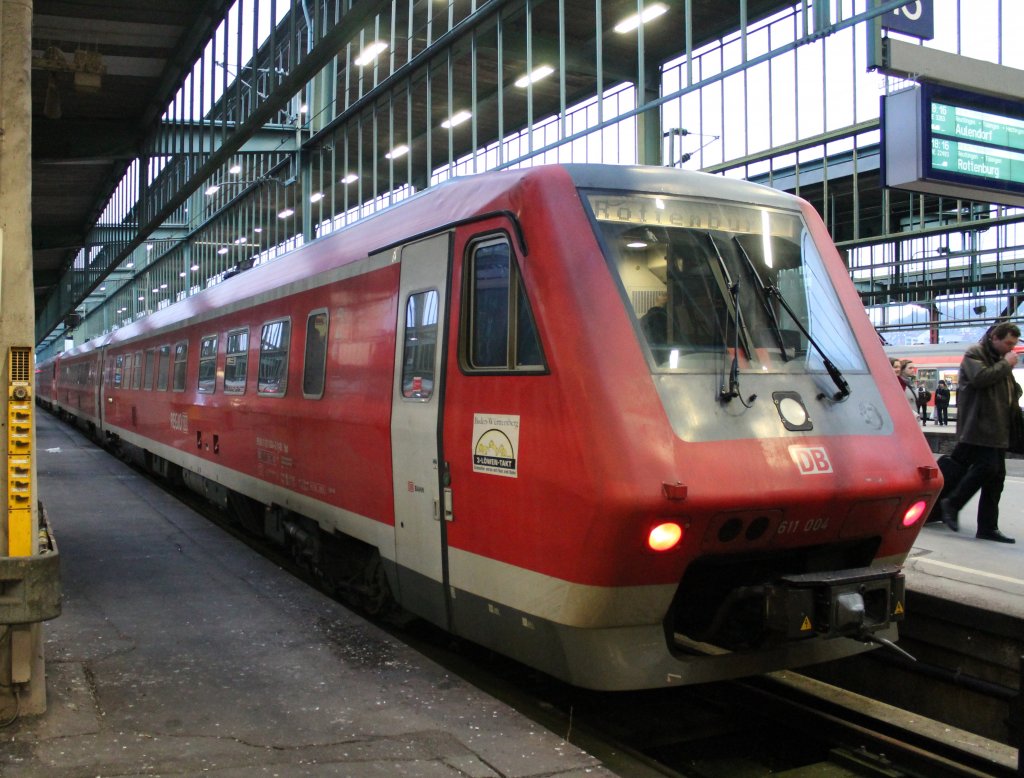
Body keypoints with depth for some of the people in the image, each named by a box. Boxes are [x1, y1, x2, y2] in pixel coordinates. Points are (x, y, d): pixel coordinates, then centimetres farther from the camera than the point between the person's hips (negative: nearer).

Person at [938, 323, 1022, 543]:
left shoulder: (1000, 359, 22)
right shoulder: (974, 354, -4)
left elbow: (1010, 389, 32)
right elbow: (979, 377, -23)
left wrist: (1015, 391, 10)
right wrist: (1006, 365, -13)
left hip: (997, 430, 9)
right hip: (979, 426, -9)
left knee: (996, 475, 5)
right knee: (987, 467, -19)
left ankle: (988, 527, 8)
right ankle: (951, 504, -2)